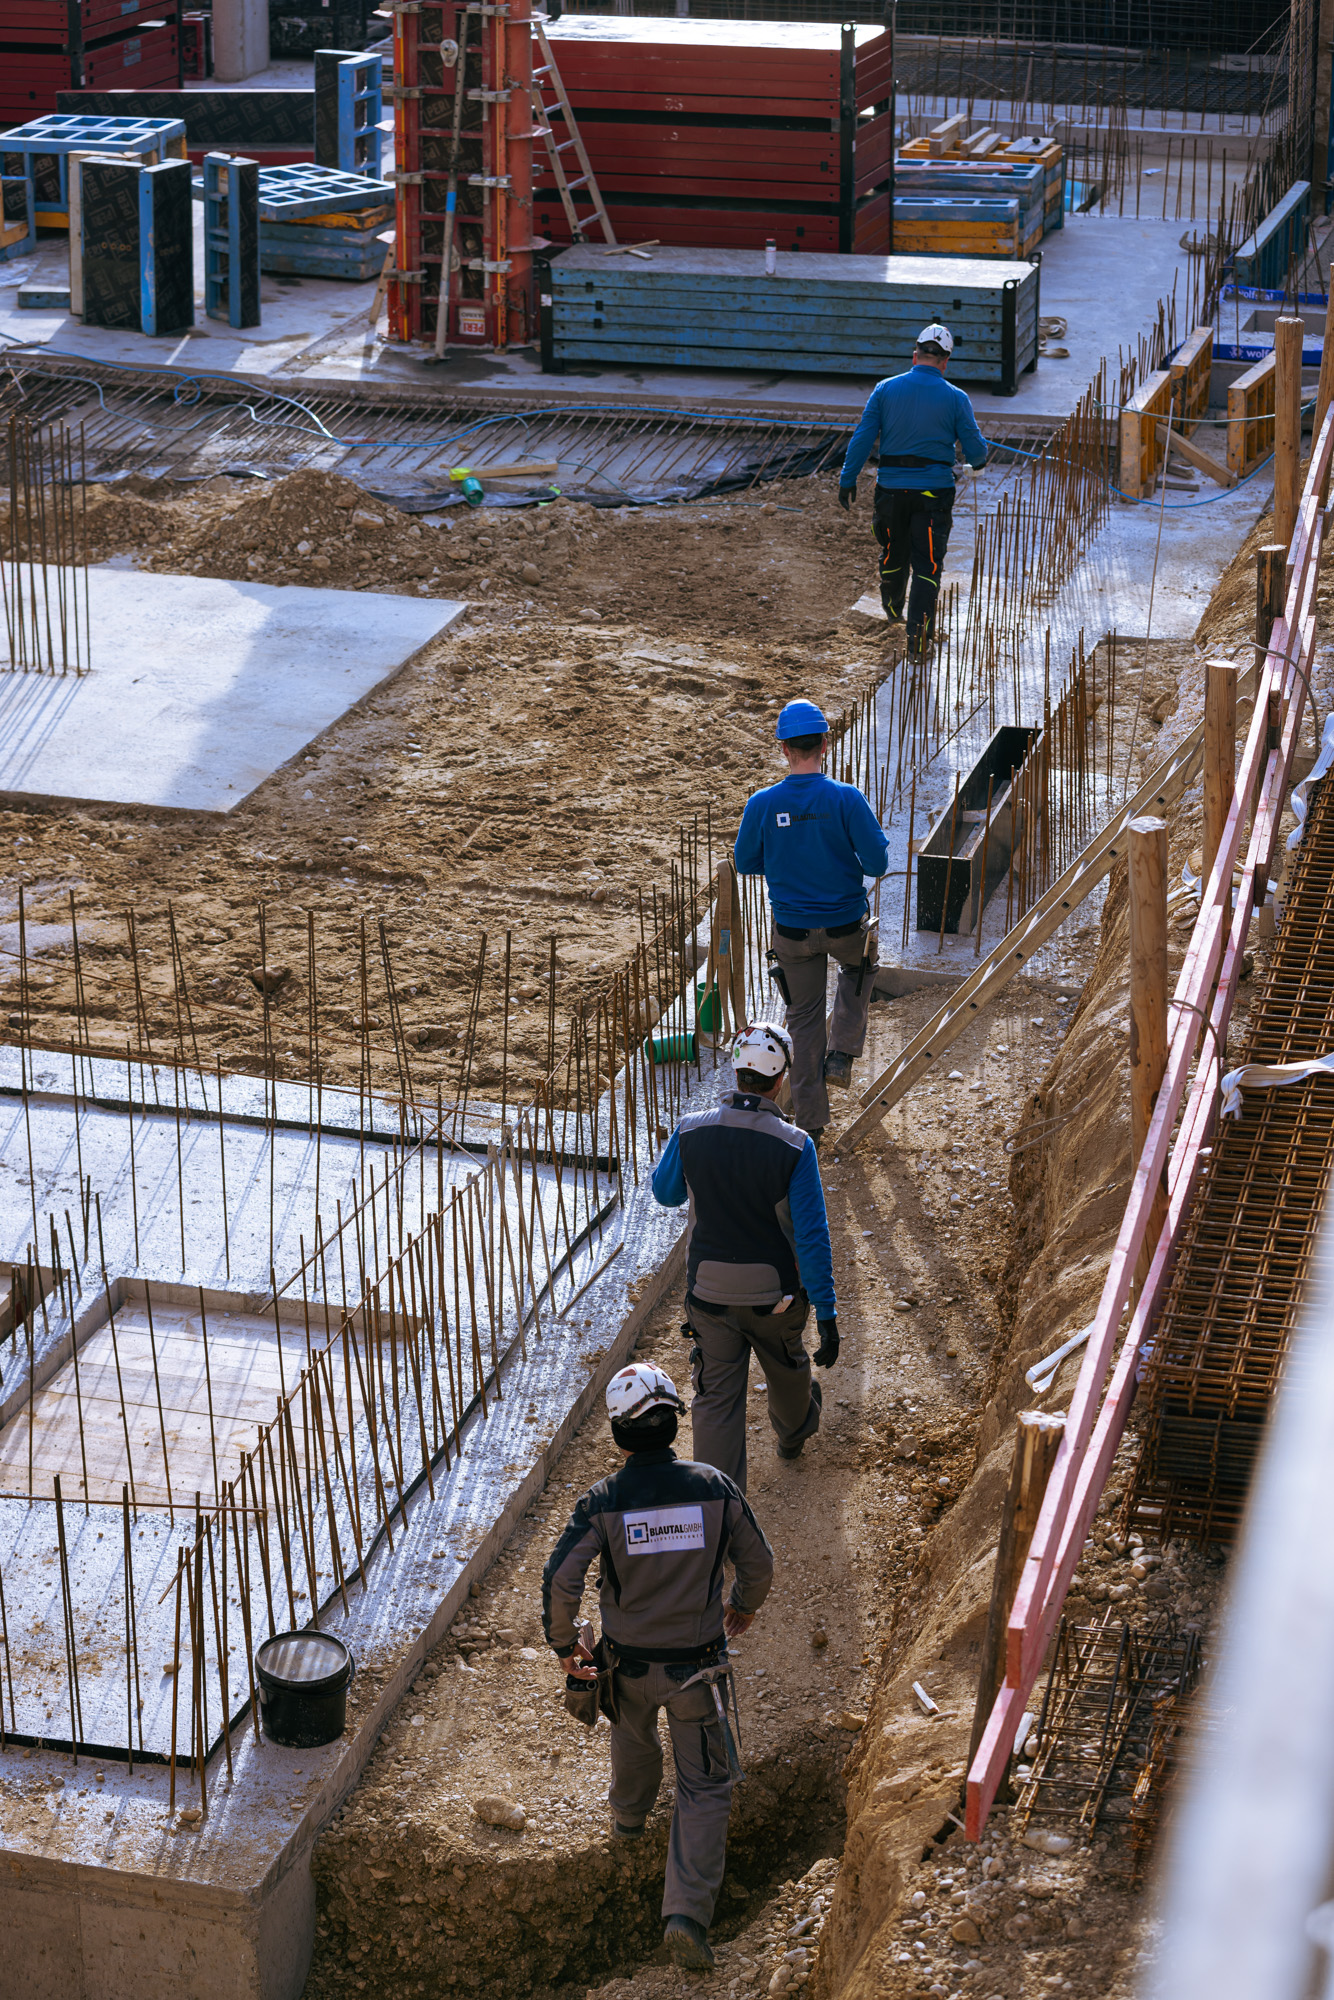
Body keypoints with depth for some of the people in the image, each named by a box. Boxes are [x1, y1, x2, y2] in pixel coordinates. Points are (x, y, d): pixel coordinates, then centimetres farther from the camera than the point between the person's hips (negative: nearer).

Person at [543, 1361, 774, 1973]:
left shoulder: (602, 1502, -16)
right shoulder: (714, 1487, -13)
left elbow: (559, 1581, -21)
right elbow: (758, 1563, -2)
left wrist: (564, 1647, -3)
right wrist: (744, 1607, 19)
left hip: (629, 1663, 1)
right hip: (697, 1667, -1)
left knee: (634, 1737, 34)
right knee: (705, 1788, 8)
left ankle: (628, 1816, 63)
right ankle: (687, 1913, -5)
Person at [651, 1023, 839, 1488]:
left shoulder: (692, 1131, -12)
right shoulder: (795, 1146, -20)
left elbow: (665, 1193, 7)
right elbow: (811, 1236, -19)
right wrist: (826, 1313, -14)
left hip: (708, 1292, 1)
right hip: (775, 1294, -1)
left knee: (715, 1402, 8)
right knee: (787, 1366, 30)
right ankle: (794, 1431, 59)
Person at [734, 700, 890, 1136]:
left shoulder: (762, 805, -13)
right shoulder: (846, 799, -20)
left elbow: (745, 864, 0)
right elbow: (877, 863, -17)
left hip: (792, 932, 1)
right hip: (846, 925, -1)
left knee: (803, 1018, 17)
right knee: (860, 969, 34)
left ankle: (810, 1120, 19)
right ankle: (841, 1054, 18)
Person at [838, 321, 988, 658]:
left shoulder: (885, 389, -1)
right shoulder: (955, 399, -5)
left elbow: (862, 437, -3)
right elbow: (976, 450, -2)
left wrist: (848, 479, 3)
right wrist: (978, 459, 22)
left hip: (891, 489, 2)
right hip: (934, 491, -2)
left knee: (893, 554, 22)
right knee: (927, 564, 2)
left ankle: (893, 609, 45)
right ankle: (918, 634, -6)